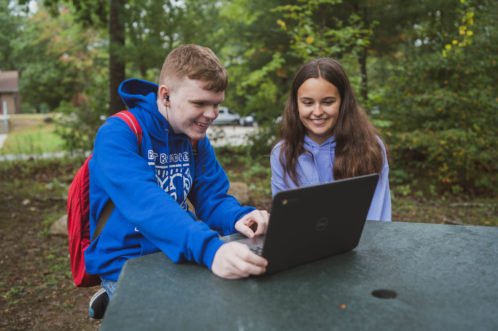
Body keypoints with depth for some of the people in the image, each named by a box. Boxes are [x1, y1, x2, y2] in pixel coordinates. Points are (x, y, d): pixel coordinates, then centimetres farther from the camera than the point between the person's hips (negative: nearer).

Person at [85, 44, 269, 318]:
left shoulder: (195, 138, 3)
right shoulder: (117, 135, -19)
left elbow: (213, 200, 1)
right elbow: (145, 204, -34)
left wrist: (239, 217, -23)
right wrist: (209, 248, -50)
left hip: (179, 259, 7)